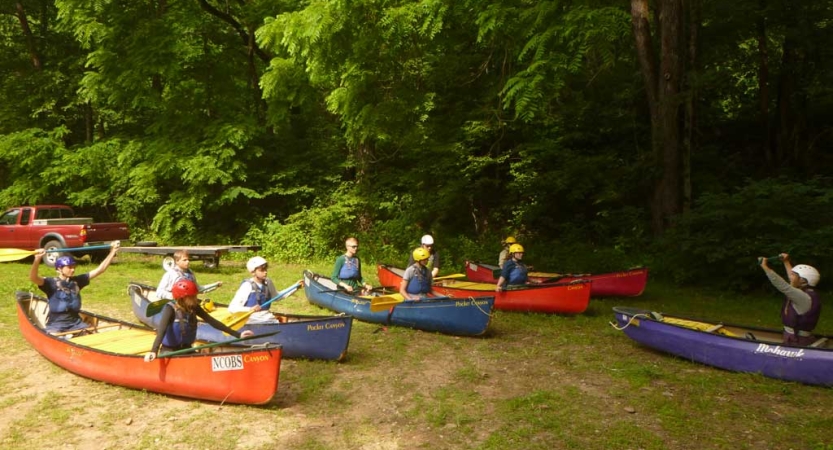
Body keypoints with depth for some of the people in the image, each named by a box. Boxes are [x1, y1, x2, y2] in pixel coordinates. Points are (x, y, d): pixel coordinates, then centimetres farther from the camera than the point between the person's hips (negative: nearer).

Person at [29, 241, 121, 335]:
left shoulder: (77, 281, 7)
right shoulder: (51, 283, -5)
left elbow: (100, 269, 8)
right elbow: (33, 278, -24)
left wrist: (112, 252, 1)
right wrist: (37, 260, -42)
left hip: (76, 322, 4)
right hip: (55, 324, -4)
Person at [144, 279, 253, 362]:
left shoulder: (194, 308, -2)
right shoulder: (170, 309, -19)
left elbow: (212, 321, 0)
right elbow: (162, 329, -34)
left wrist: (237, 334, -4)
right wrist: (154, 350, -52)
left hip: (186, 349, 5)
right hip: (169, 351, -5)